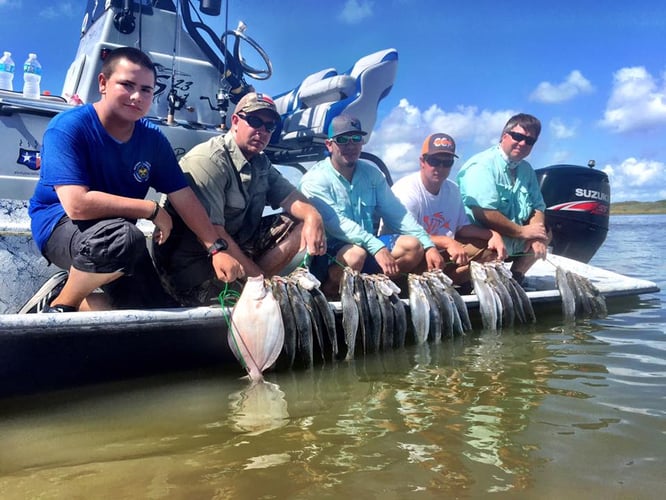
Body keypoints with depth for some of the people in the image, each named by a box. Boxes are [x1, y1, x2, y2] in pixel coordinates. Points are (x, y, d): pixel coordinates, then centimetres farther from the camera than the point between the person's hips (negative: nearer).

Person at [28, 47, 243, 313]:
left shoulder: (153, 138, -3)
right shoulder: (68, 127, -20)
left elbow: (185, 198, -3)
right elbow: (77, 204, -31)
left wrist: (216, 248, -14)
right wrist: (153, 210, -23)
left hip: (118, 236, 6)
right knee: (124, 236, -38)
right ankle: (61, 305, -11)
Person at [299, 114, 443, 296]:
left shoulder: (371, 173, 9)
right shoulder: (315, 179, -10)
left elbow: (396, 212, 6)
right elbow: (335, 223, -24)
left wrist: (429, 245, -6)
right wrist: (377, 247, -35)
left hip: (368, 248, 6)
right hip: (329, 253, -6)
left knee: (412, 246, -13)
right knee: (356, 254, -35)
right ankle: (330, 290, -10)